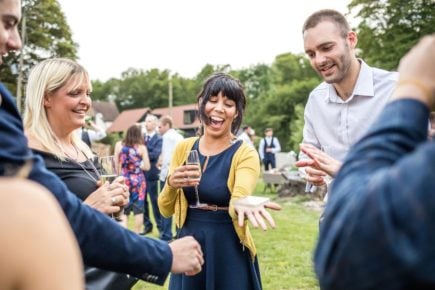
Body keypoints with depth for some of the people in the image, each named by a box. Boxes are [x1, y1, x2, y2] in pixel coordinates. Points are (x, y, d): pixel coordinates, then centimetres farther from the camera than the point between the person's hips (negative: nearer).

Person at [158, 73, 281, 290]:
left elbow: (239, 196, -28)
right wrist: (171, 185, -21)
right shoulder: (184, 148, 0)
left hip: (228, 253, -3)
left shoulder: (245, 153, -9)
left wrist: (241, 205, -50)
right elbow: (166, 210, -1)